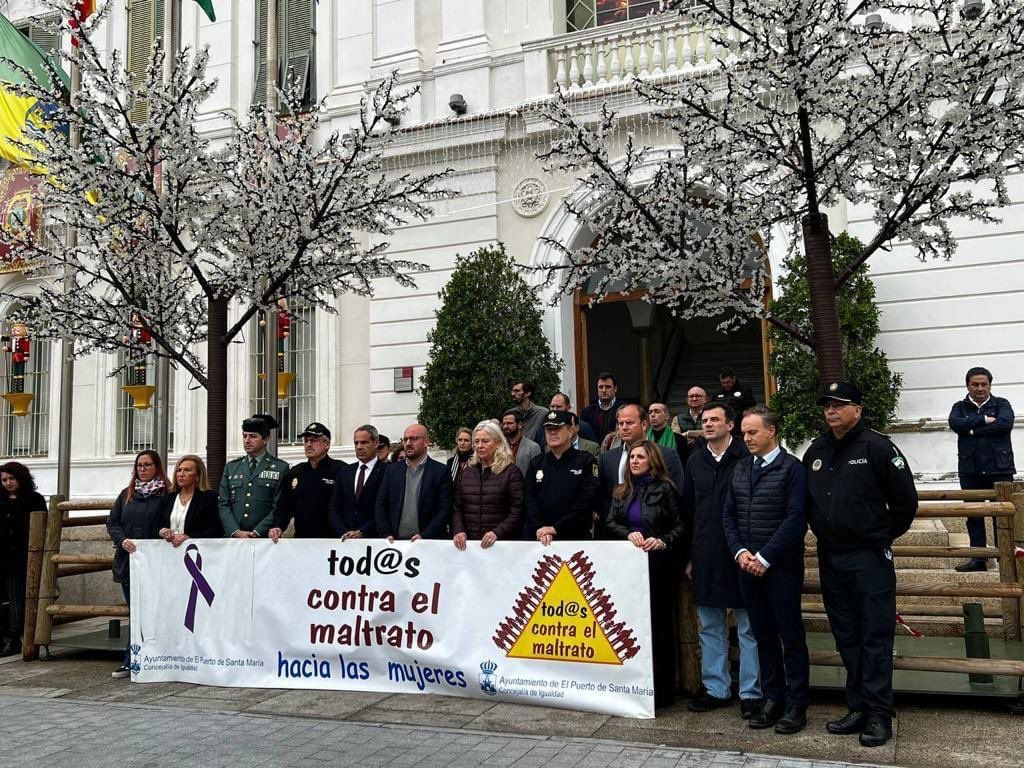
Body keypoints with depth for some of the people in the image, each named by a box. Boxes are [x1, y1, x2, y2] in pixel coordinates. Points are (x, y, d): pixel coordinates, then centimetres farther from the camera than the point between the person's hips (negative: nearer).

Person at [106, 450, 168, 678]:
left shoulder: (166, 494, -1)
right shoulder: (127, 494, 15)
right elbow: (112, 522, 9)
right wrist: (122, 540, -8)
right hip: (127, 561, 5)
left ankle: (131, 661, 4)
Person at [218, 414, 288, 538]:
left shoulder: (280, 468, 2)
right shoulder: (231, 467, 13)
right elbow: (223, 504, 8)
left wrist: (257, 533, -13)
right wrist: (236, 532, -6)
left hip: (265, 538, -2)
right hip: (232, 538, 3)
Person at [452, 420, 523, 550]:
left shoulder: (511, 471, -3)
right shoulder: (467, 472, 12)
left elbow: (516, 512, -9)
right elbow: (456, 507, 12)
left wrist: (497, 533, -21)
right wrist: (458, 531, -5)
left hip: (502, 543, -4)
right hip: (468, 543, 4)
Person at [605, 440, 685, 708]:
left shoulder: (664, 489, -1)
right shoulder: (621, 491, 13)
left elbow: (680, 527, -3)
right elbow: (609, 523, 6)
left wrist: (662, 541, -20)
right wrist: (628, 534, -13)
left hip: (658, 564, -4)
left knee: (659, 624, 2)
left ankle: (661, 689, 11)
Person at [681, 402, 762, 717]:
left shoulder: (746, 457, -7)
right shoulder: (695, 460, 9)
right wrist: (690, 556, 12)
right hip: (705, 557, 5)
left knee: (749, 628, 4)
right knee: (710, 627, 13)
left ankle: (750, 693, 14)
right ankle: (716, 689, 24)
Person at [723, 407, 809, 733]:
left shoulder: (792, 468, -6)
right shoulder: (741, 468, 12)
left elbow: (796, 519, -13)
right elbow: (729, 514, 11)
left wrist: (764, 557, -14)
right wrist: (740, 552, -3)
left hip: (782, 566, -5)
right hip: (748, 565, 6)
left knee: (790, 636, 2)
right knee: (763, 635, 11)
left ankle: (796, 705, 12)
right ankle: (772, 699, 21)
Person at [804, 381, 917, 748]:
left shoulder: (877, 447, -9)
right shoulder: (816, 452, 9)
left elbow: (906, 499, -5)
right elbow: (807, 501, 22)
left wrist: (884, 535, 4)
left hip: (870, 558, -6)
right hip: (830, 558, 6)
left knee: (876, 637, 0)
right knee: (847, 638, 12)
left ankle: (879, 715, 8)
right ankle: (858, 709, 22)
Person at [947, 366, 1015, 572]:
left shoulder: (1001, 404, 6)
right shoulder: (960, 407, 11)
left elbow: (1005, 423, -14)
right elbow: (955, 423, -9)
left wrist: (973, 430, -12)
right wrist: (984, 420, -14)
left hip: (999, 469, -2)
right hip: (969, 470, 2)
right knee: (973, 515, 6)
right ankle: (978, 559, 13)